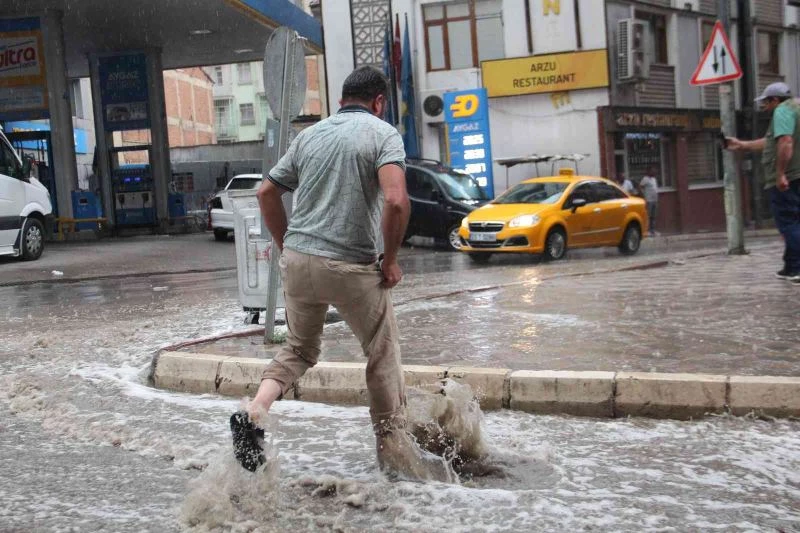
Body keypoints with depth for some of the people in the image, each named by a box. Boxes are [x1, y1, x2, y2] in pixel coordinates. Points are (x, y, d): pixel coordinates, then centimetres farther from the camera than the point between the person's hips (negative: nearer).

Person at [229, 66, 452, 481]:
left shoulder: (309, 135, 13)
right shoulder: (382, 134, -4)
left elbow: (267, 193, 15)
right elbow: (396, 200, -20)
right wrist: (390, 259, -9)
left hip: (298, 260, 5)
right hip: (351, 267, -5)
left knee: (299, 349, 23)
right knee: (383, 354, 13)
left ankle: (254, 411, 1)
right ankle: (394, 449, 22)